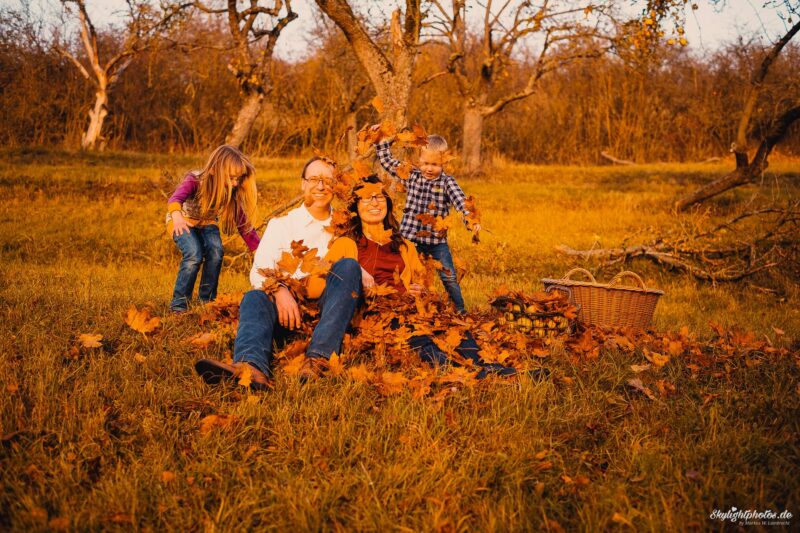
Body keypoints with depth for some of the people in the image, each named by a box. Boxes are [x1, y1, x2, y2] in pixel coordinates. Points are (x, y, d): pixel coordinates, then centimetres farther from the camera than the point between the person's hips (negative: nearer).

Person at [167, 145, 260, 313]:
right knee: (194, 255, -29)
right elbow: (175, 198, -49)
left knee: (216, 253, -25)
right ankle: (179, 303, -14)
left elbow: (245, 225, -17)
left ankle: (207, 300, -6)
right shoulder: (195, 180, -31)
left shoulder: (233, 193, -20)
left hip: (207, 223, 4)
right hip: (183, 221, -3)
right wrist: (177, 216, -73)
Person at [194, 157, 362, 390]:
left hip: (329, 309, 0)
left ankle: (318, 359, -39)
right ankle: (252, 367, -62)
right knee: (254, 297, -29)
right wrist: (279, 290, -21)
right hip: (287, 305, 0)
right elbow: (259, 270, 2)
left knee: (348, 266, -25)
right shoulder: (281, 224, 16)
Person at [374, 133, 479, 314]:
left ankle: (460, 310, 19)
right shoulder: (412, 175, 2)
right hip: (411, 238, 2)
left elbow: (460, 200, -22)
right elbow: (386, 160, 7)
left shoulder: (447, 182, -6)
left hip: (437, 240, -2)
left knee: (449, 278, 3)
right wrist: (381, 140, -2)